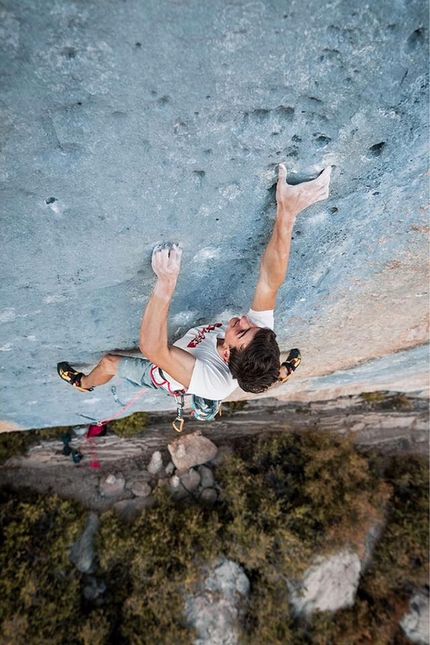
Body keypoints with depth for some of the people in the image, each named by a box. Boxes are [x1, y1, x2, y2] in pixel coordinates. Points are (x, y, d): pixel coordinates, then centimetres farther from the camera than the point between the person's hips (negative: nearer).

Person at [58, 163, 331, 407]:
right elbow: (271, 279, -43)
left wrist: (165, 285, -68)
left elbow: (152, 347, -59)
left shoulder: (211, 381, -50)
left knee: (108, 363, 13)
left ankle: (83, 383, 48)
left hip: (162, 375, -4)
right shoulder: (261, 330, -38)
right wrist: (286, 214, -54)